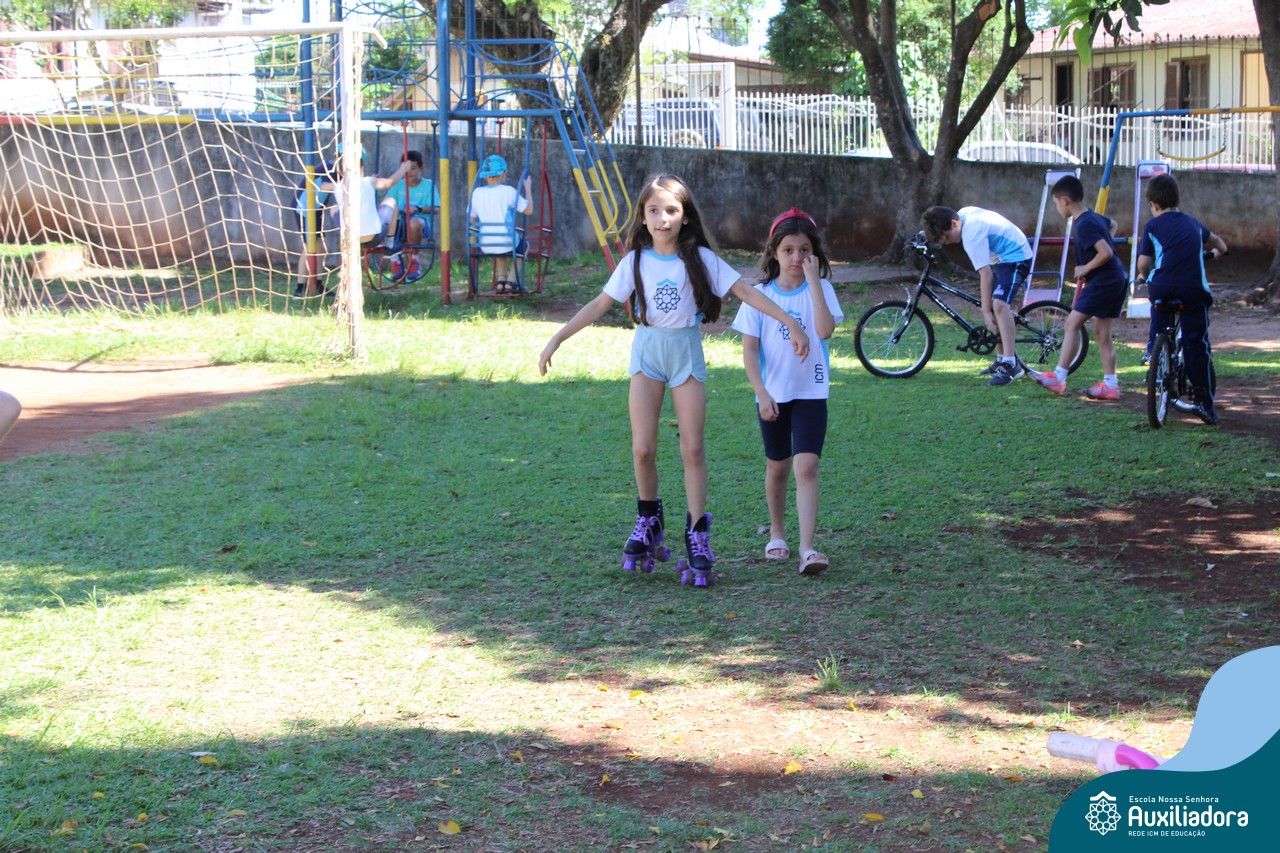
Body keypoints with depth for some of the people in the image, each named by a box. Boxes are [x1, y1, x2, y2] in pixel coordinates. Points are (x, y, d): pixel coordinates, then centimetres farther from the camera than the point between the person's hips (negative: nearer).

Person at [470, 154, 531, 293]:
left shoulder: (477, 193, -1)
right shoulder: (508, 191, -11)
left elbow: (472, 220, 8)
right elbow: (528, 210, -1)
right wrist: (528, 188, 11)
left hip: (485, 245, 4)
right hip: (506, 243, -4)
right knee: (523, 245, 31)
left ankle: (500, 280, 22)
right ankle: (510, 282, 17)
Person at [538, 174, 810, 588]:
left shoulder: (700, 258, -4)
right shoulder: (635, 261, 0)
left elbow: (746, 292, -6)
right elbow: (601, 304, 3)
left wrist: (790, 321, -14)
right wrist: (557, 339, -1)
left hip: (687, 351, -1)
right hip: (647, 350, 1)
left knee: (693, 449, -4)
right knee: (642, 449, -4)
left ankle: (698, 536, 3)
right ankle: (649, 520, 18)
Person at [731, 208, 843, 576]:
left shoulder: (820, 289, -2)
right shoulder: (760, 295, -1)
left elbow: (825, 330, -21)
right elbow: (749, 350, -2)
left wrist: (813, 280, -21)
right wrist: (761, 393, -12)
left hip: (811, 393, -2)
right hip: (773, 394, 2)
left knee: (806, 467, -14)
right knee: (778, 467, 16)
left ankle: (807, 549, -21)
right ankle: (777, 532, 37)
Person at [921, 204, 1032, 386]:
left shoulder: (972, 236, -29)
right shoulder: (962, 214, -3)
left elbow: (986, 275, -29)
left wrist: (986, 312, -27)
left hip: (1016, 258, -11)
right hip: (1001, 258, 11)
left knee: (999, 305, -28)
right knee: (994, 307, 13)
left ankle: (1010, 365, -32)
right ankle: (1002, 359, 23)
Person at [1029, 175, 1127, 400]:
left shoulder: (1084, 225, -17)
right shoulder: (1094, 217, 13)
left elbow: (1106, 253, -26)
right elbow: (1110, 224, 38)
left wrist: (1085, 268, -12)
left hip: (1103, 281, -10)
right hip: (1118, 280, 10)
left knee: (1072, 325, -6)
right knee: (1102, 333, 11)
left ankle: (1058, 377, -6)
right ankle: (1110, 384, 9)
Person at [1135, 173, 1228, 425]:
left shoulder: (1153, 225, 11)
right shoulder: (1192, 224, 23)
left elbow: (1143, 263, 3)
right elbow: (1217, 243, 41)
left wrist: (1143, 276, 25)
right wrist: (1218, 251, 64)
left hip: (1162, 288, -1)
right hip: (1194, 289, 1)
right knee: (1197, 343, 2)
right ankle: (1203, 400, -2)